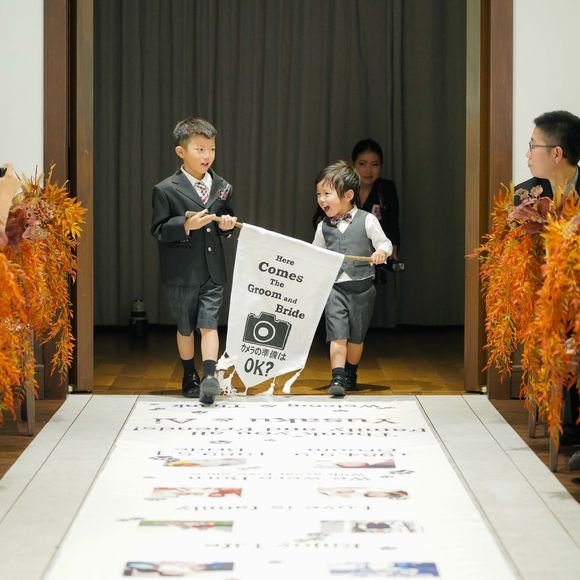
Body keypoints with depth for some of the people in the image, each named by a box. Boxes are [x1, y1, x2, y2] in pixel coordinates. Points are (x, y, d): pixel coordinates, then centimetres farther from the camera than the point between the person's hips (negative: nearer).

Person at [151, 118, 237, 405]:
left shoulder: (222, 187, 6)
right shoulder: (166, 190, -7)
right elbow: (158, 230, -9)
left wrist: (227, 225, -5)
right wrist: (186, 225, -24)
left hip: (213, 271, 2)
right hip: (181, 272, -2)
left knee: (209, 324, -6)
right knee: (185, 327, 11)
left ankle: (209, 376, -13)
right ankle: (190, 378, 26)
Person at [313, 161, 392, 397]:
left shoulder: (367, 221, -6)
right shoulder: (324, 227, 5)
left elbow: (385, 243, -2)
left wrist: (381, 252, -22)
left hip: (361, 288, -1)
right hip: (335, 287, 1)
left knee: (356, 337, 13)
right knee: (337, 335, -12)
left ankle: (350, 374, 32)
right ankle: (337, 379, -14)